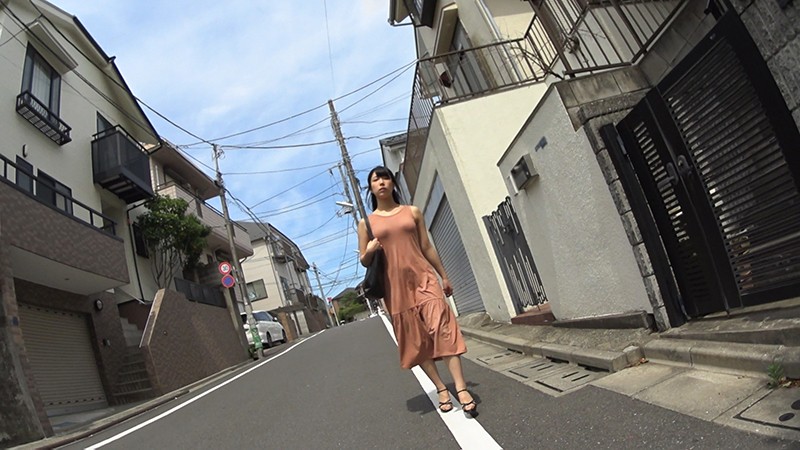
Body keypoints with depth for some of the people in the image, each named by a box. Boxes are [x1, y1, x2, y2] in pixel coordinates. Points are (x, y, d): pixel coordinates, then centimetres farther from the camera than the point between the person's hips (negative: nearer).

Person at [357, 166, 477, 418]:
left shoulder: (412, 212, 10)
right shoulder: (366, 222, 7)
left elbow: (427, 247, 12)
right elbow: (364, 261, 10)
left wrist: (443, 276, 12)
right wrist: (369, 251, -13)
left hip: (423, 276, 0)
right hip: (395, 285, 0)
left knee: (441, 326, -14)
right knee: (415, 339, 3)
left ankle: (461, 387, -11)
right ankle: (441, 388, 15)